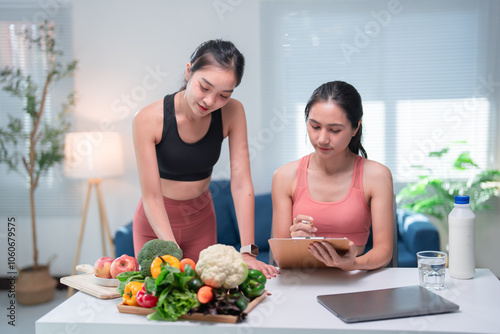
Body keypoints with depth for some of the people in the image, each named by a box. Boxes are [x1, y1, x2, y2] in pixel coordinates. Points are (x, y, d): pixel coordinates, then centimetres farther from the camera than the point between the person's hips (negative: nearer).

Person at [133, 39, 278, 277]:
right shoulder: (148, 119, -24)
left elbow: (241, 184, -19)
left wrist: (247, 252, -25)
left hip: (201, 221, 2)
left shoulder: (232, 113, -17)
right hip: (155, 223, -2)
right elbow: (151, 196, -24)